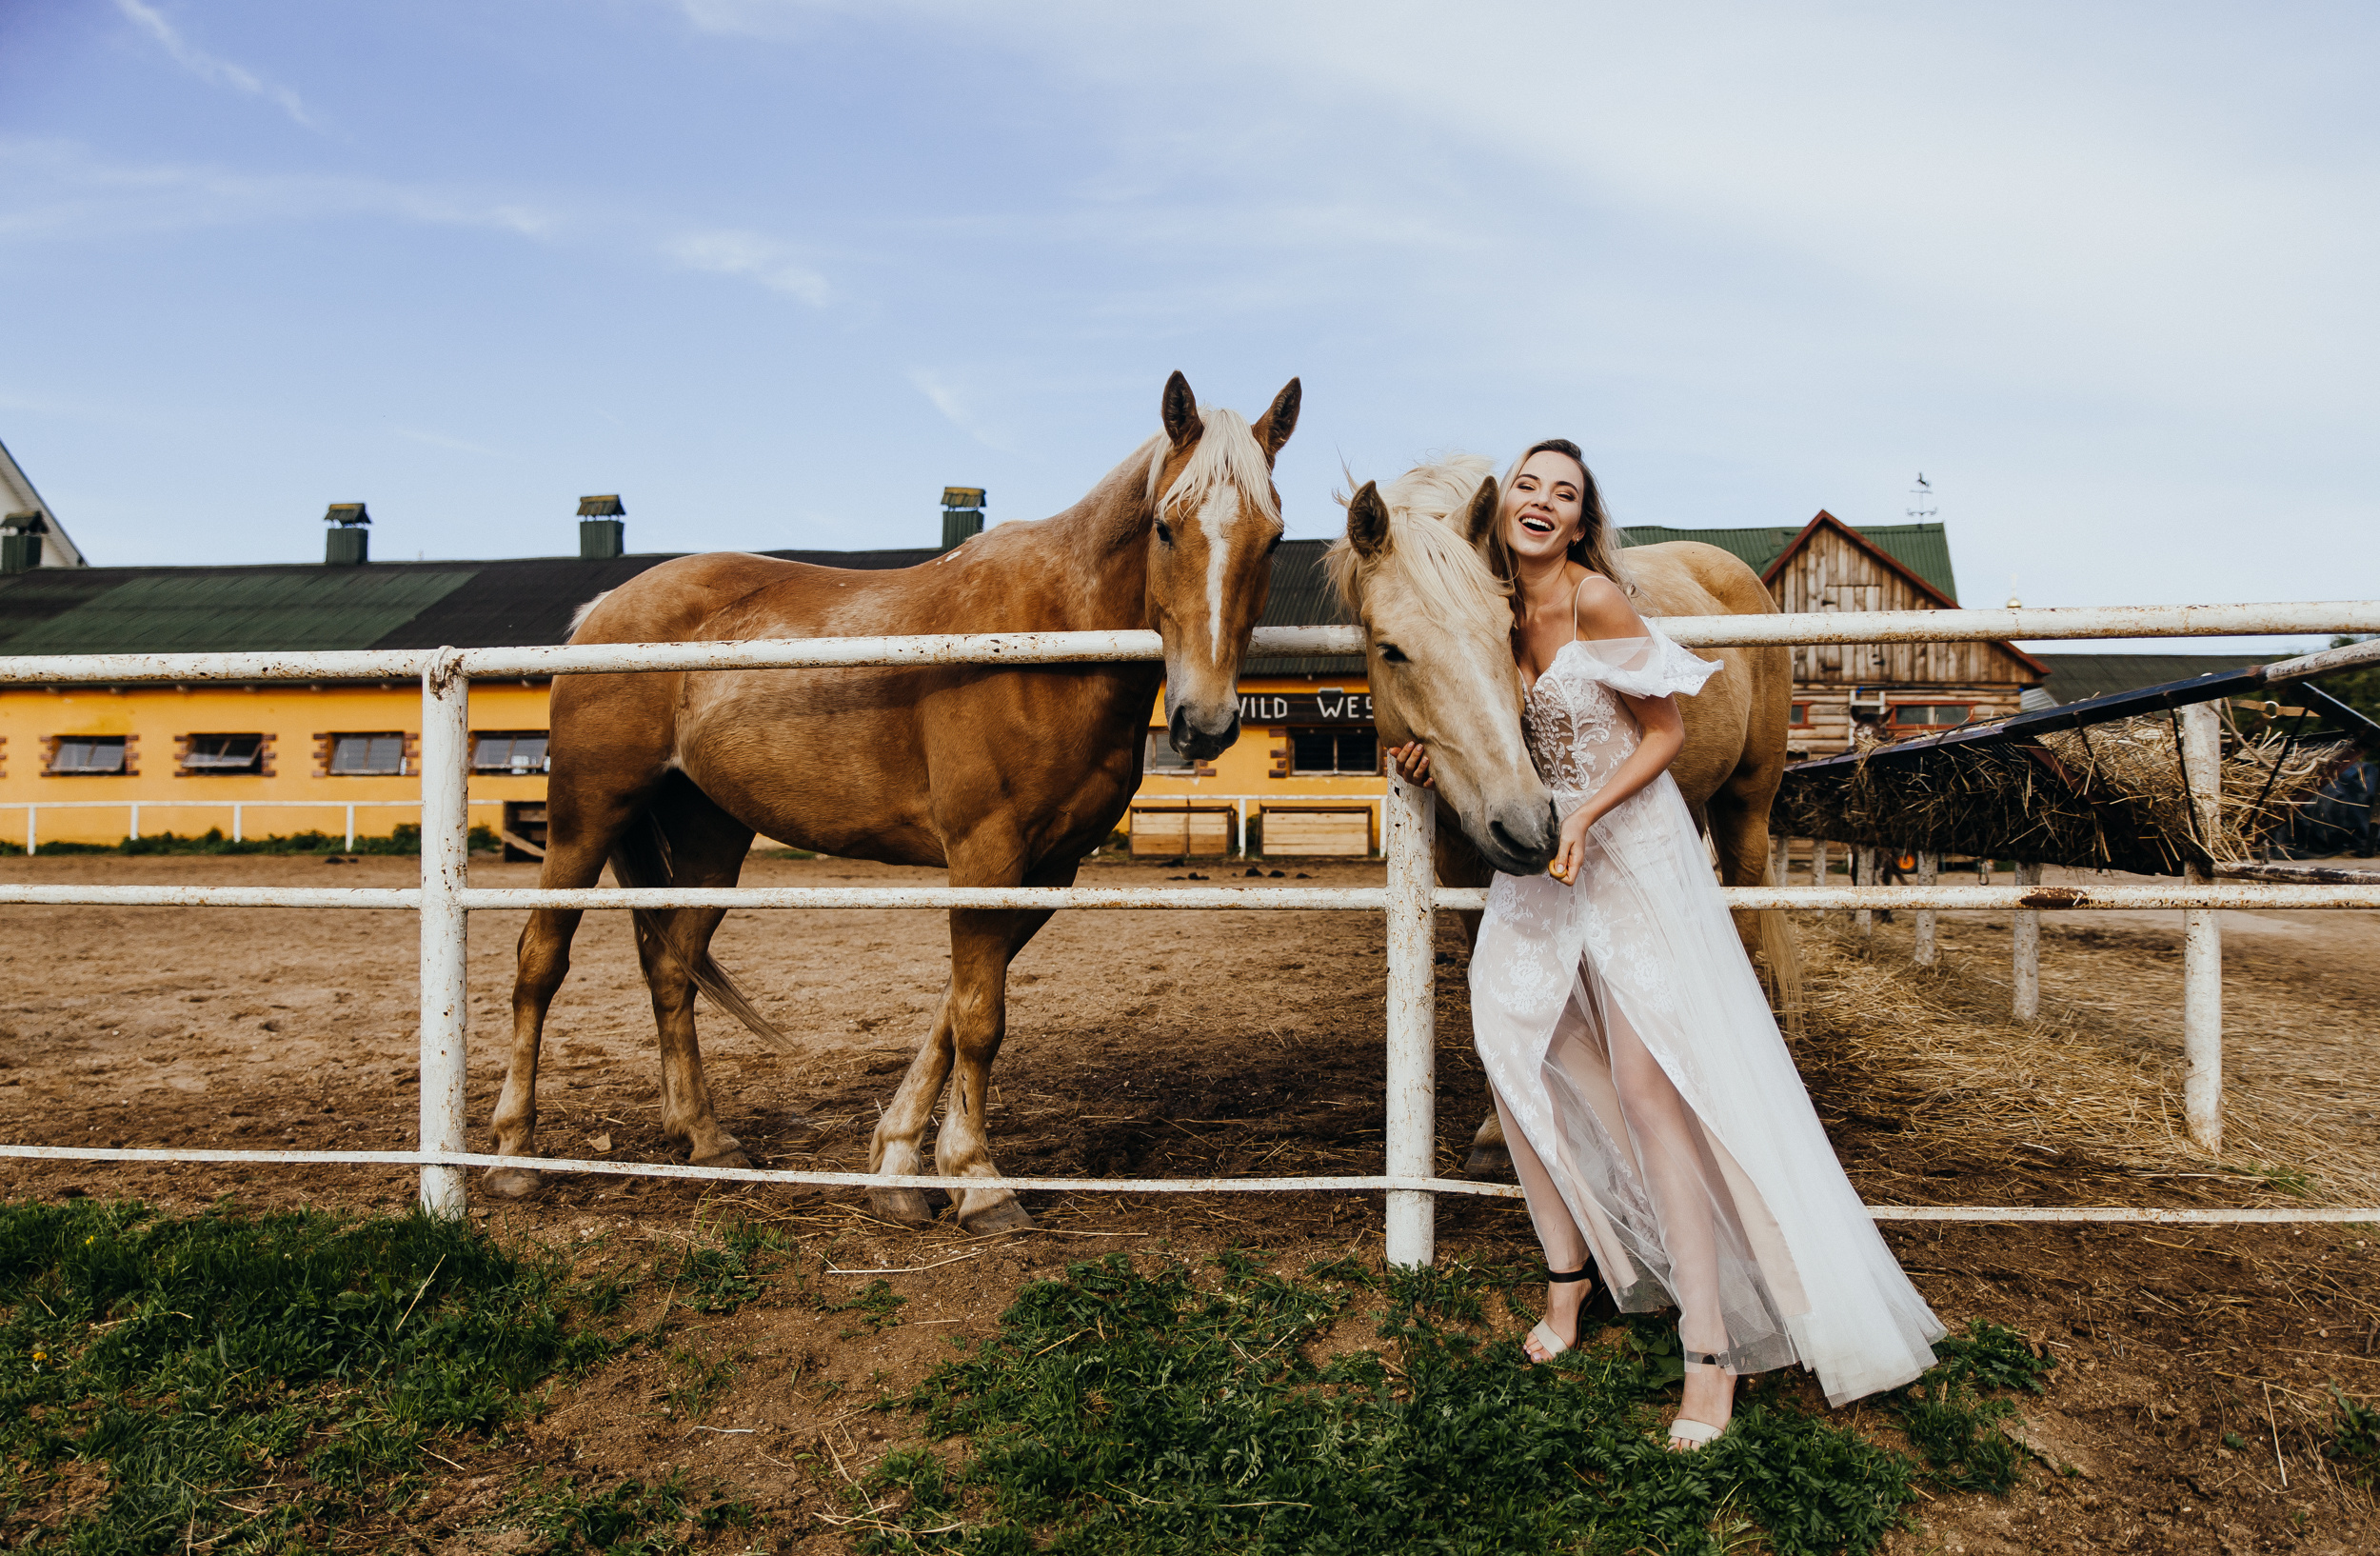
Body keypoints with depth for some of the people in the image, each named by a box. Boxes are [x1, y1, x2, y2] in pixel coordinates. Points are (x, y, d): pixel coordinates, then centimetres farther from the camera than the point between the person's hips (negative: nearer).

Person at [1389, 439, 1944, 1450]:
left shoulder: (1598, 598, -14)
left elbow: (1664, 732, -10)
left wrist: (1585, 815, -21)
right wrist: (1429, 761, -2)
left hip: (1630, 852, -6)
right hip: (1536, 861, 6)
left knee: (1648, 1084, -9)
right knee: (1516, 1060, 3)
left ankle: (1711, 1351, 0)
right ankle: (1570, 1272, 24)